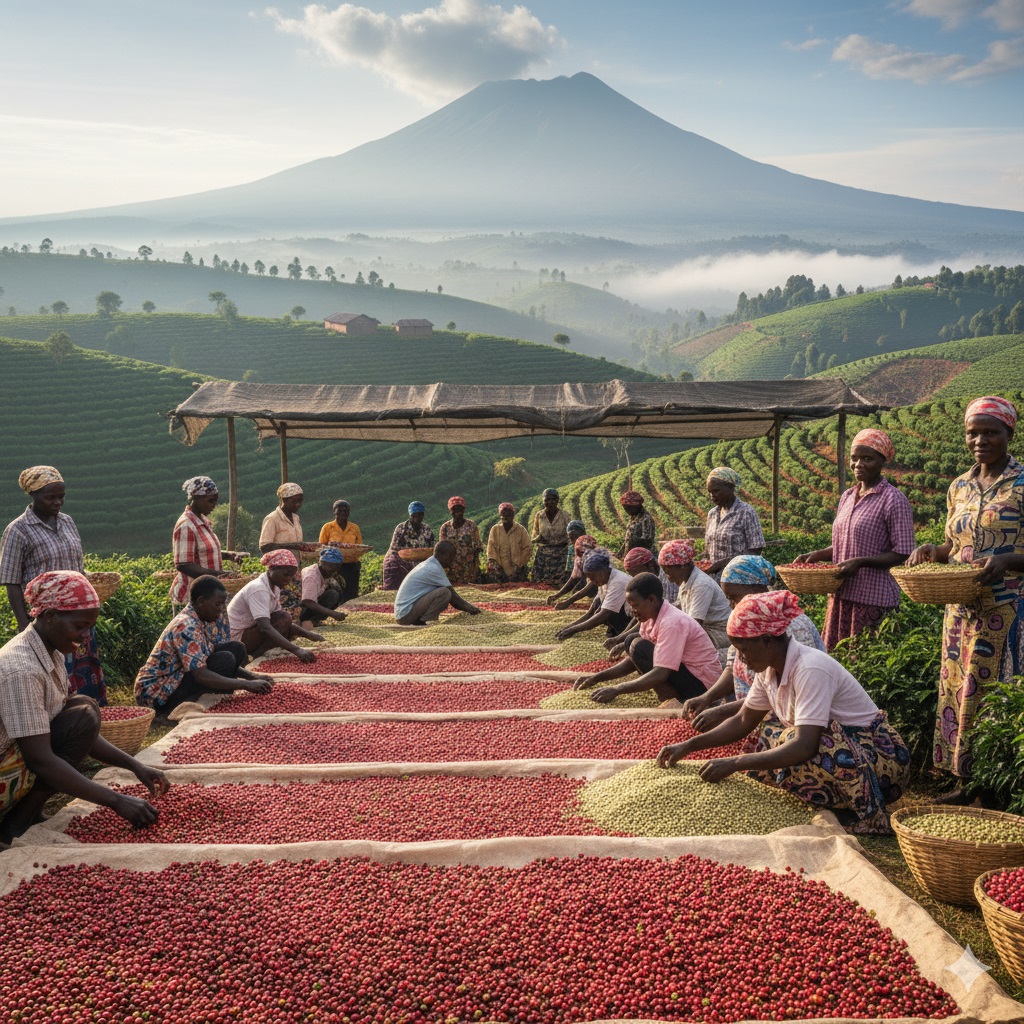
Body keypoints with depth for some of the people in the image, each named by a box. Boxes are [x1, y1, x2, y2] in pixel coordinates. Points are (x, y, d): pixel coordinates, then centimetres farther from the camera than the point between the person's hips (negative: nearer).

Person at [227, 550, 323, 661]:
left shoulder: (275, 588, 5)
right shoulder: (259, 589, -24)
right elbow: (265, 627, -35)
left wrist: (308, 635, -5)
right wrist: (297, 650, -44)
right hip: (237, 638, -10)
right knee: (284, 618, -22)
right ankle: (255, 655, -17)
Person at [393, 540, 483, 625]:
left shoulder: (425, 565, 16)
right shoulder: (434, 569, -13)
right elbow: (453, 595, -7)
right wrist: (471, 609, 6)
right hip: (407, 614, -10)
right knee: (445, 593, -17)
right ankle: (425, 622, -13)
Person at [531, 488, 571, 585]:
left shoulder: (564, 515, -3)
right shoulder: (539, 515, 2)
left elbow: (568, 536, 4)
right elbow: (533, 536, 8)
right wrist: (537, 538, -14)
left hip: (559, 555, -1)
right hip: (542, 554, 2)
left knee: (556, 583, -5)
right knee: (538, 582, -4)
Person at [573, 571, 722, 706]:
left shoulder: (672, 622, -26)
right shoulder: (650, 617, 1)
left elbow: (660, 674, -31)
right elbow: (634, 660, 6)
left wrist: (617, 689, -30)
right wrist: (598, 677, -3)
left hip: (700, 682, -10)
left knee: (639, 647, -20)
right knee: (632, 640, 6)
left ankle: (672, 700, -11)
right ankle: (670, 696, 1)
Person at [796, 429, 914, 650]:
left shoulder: (893, 500, -8)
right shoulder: (847, 497, 14)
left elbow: (902, 555, -12)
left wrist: (860, 562, -21)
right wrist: (816, 555, 7)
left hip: (873, 599, -7)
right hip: (841, 596, 7)